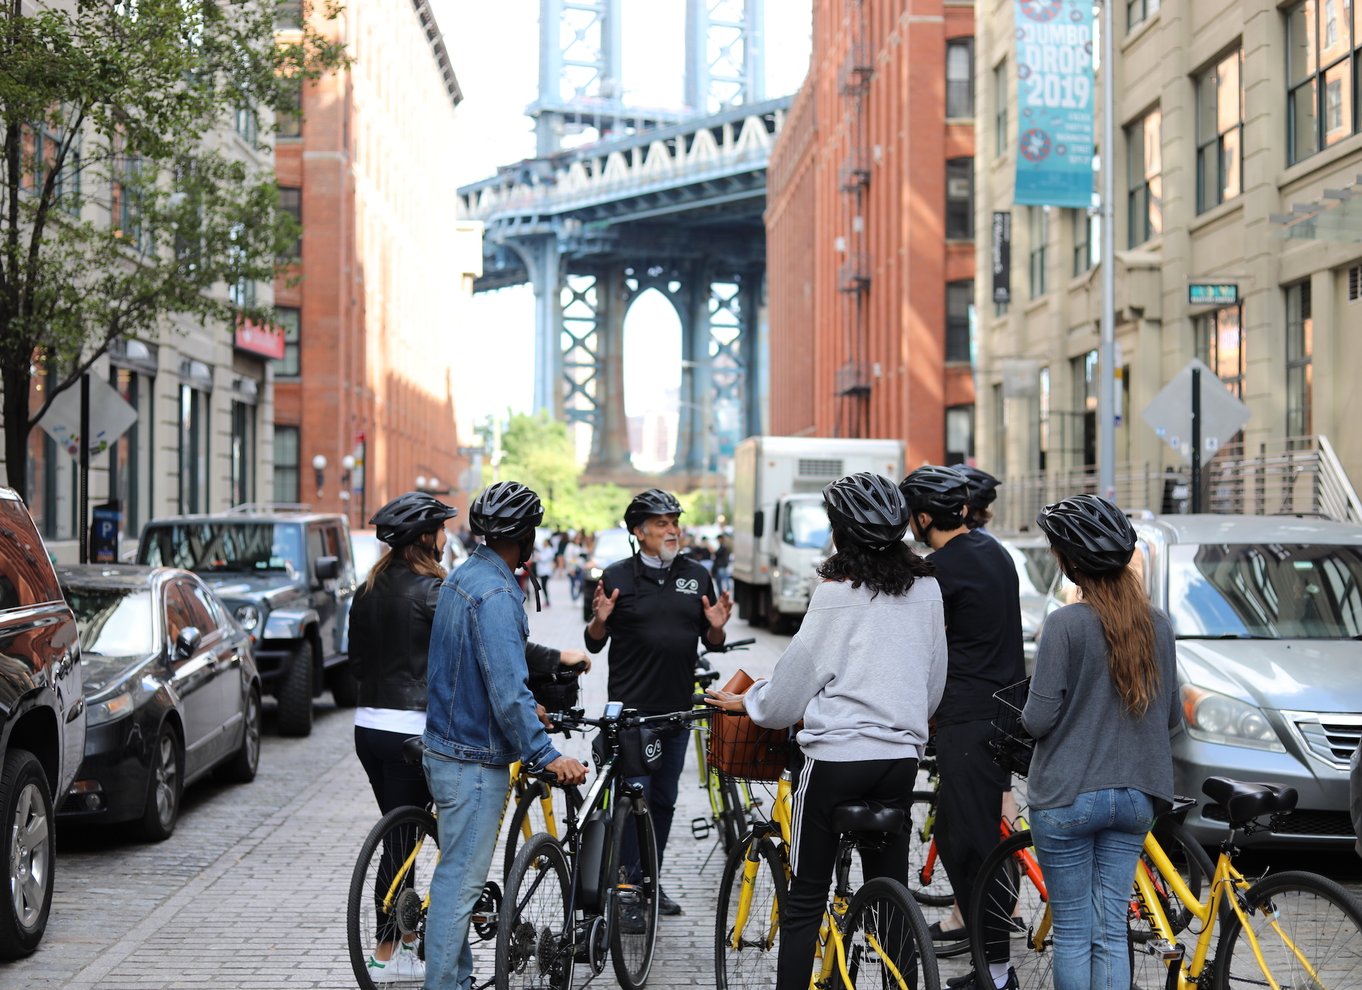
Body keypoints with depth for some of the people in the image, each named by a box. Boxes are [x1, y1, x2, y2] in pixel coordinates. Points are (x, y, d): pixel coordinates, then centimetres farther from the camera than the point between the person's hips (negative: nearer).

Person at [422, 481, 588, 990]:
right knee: (459, 880, -5)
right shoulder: (496, 594, -22)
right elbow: (507, 690, -27)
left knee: (459, 876, 17)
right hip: (474, 761, -10)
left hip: (447, 746, 10)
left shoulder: (463, 577, 11)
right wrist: (545, 755, -24)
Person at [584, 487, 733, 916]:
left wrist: (717, 626, -9)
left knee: (664, 800, 12)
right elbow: (594, 644, 2)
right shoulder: (618, 576, -2)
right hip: (631, 708, -4)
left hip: (677, 708, 4)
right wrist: (600, 619, -19)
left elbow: (711, 642, 13)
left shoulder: (697, 576, 8)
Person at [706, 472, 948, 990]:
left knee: (805, 895, 4)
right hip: (901, 754, 5)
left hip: (836, 755, -5)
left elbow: (793, 680, -5)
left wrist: (746, 702, 12)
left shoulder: (837, 593, -11)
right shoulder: (926, 588, 5)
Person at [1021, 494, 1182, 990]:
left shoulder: (1066, 624, -15)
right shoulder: (1159, 625, 2)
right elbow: (1172, 720, 9)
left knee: (1073, 933, 5)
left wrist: (1025, 714, 8)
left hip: (1068, 797, -5)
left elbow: (1038, 719, -15)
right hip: (1135, 797, 5)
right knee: (1112, 932, 10)